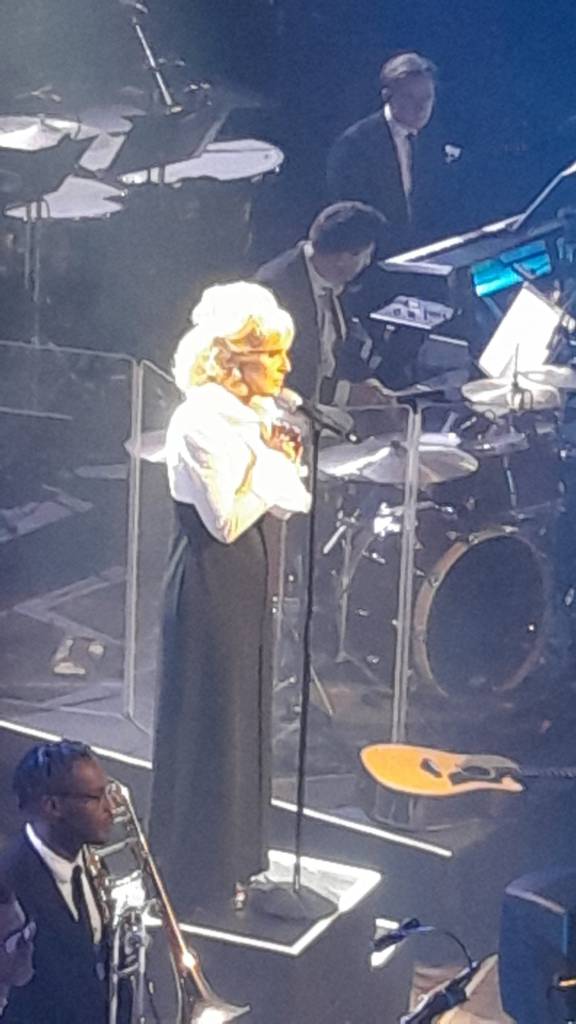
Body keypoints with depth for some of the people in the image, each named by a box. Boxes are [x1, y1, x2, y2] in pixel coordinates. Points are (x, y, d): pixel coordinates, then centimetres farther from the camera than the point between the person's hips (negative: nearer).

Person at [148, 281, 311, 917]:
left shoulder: (254, 413, 6)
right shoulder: (202, 423, -20)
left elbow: (286, 503, 8)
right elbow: (227, 520, -22)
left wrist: (285, 459, -9)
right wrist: (268, 460, -19)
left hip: (246, 579, 9)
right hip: (209, 584, -9)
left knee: (244, 718, 17)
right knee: (204, 727, 2)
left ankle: (231, 862, 31)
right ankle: (192, 880, 15)